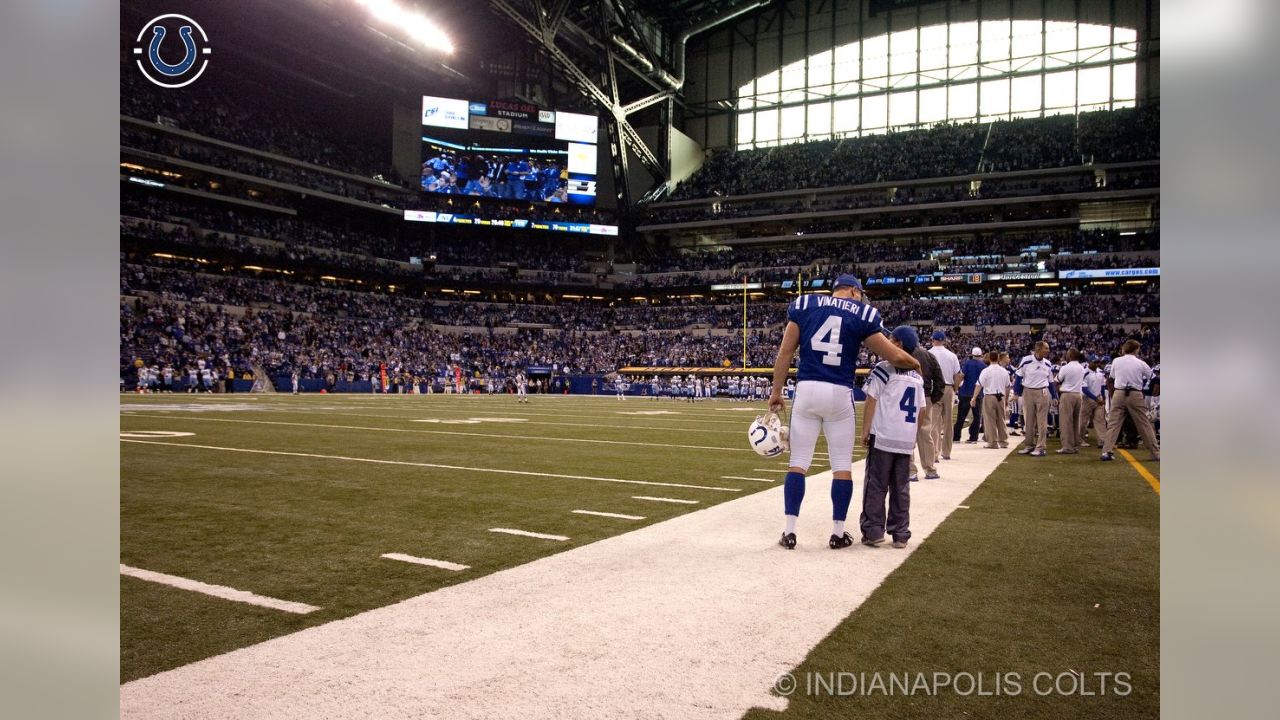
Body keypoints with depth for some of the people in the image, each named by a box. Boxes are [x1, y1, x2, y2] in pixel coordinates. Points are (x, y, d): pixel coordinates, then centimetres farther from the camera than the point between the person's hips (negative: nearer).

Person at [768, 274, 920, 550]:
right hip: (839, 394, -1)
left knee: (798, 461, 7)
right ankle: (838, 532, 15)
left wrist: (776, 391, 11)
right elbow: (894, 356, 4)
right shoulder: (861, 314, 3)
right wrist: (915, 364, 26)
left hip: (807, 390, 2)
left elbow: (785, 353, 5)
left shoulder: (804, 305, 8)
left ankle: (790, 531, 6)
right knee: (842, 465, 10)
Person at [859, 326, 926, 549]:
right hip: (906, 440, 5)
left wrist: (865, 431, -5)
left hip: (883, 437, -5)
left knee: (876, 484, 1)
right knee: (901, 487, 10)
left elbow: (871, 401, -10)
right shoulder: (917, 375, 11)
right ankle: (900, 533, 13)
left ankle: (873, 530, 1)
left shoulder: (884, 368, -7)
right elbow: (921, 409, 12)